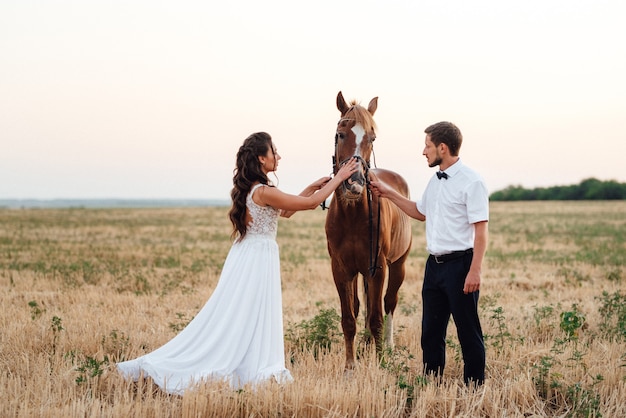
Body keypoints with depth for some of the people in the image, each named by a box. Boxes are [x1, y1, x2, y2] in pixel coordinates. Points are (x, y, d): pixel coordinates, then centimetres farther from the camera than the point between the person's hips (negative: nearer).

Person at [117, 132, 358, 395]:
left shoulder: (250, 189, 10)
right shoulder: (264, 192, -19)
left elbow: (285, 211, 21)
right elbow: (311, 204, -15)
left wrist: (312, 187, 18)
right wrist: (339, 178, -4)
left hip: (246, 256, 9)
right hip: (258, 258, -9)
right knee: (245, 320, -2)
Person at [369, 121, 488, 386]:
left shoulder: (471, 182, -13)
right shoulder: (435, 181, 12)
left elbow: (481, 230, -17)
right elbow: (421, 213, 29)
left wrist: (475, 271, -22)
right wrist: (389, 194, 23)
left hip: (459, 264, -8)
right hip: (434, 263, 9)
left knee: (468, 332, 1)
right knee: (431, 331, 13)